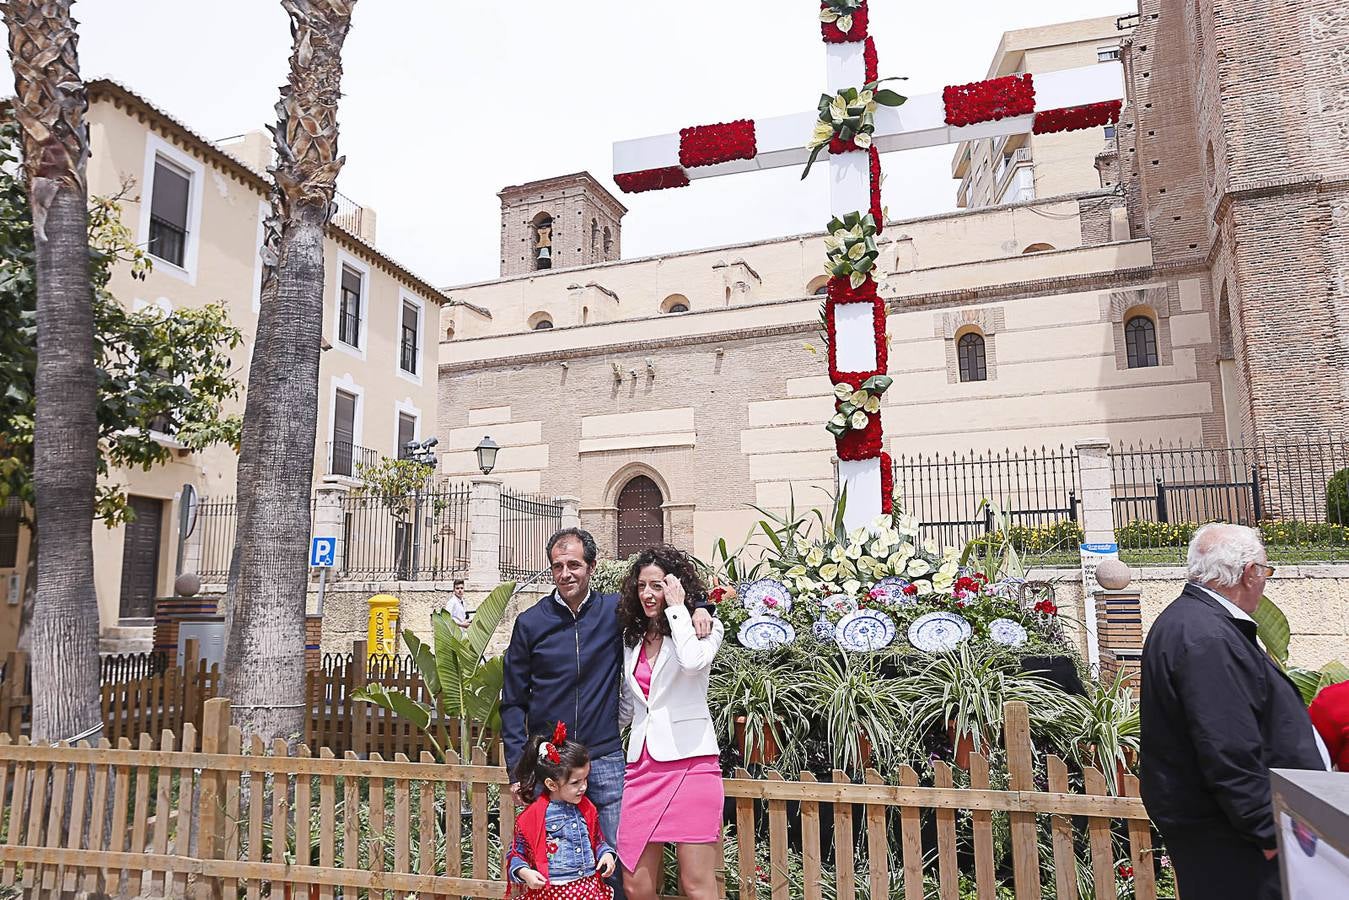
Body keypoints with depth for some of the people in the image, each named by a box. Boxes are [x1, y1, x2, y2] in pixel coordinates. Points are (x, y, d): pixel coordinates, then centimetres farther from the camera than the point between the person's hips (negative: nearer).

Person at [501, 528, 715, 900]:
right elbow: (513, 702, 5)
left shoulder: (616, 611, 0)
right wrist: (517, 767, -2)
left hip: (605, 761, 0)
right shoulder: (530, 622, 0)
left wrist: (698, 607, -10)